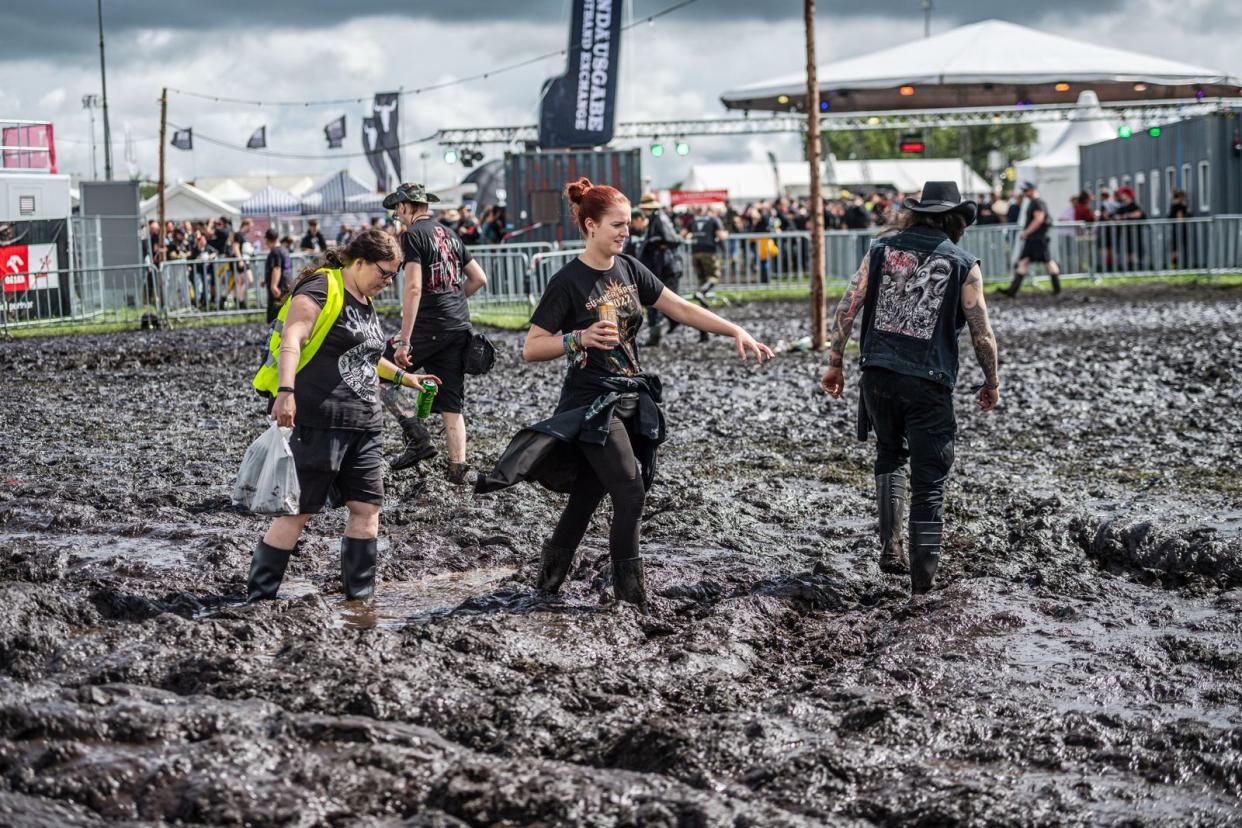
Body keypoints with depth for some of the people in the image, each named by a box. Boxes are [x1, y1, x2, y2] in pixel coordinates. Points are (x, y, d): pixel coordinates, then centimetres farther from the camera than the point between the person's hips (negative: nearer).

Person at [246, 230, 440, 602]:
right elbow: (291, 338, -21)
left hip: (364, 425, 9)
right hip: (319, 422, -9)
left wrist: (404, 377, 37)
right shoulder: (321, 289, -8)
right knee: (299, 510, -5)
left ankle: (360, 598, 15)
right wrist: (285, 391, -33)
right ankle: (258, 596, 2)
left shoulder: (365, 303, 20)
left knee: (367, 508, 6)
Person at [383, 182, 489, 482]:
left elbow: (413, 288, -17)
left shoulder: (413, 235, -7)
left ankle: (418, 437, -6)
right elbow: (479, 279, 21)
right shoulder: (450, 234, 16)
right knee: (451, 404, 10)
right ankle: (457, 466, 6)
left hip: (428, 328, -7)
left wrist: (404, 341, -19)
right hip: (460, 328, 7)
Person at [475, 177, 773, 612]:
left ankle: (550, 574, 24)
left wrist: (736, 332, -3)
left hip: (630, 398, 6)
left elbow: (681, 308, 6)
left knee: (588, 495, 9)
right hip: (591, 401, -6)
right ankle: (630, 587, 1)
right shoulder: (568, 283, -12)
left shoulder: (629, 269, 6)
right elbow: (531, 348, -12)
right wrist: (581, 338, -26)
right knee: (630, 491, -13)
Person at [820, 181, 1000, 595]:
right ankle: (922, 575, 5)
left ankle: (890, 547, 15)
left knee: (890, 454, 25)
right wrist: (991, 383, 13)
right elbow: (982, 334, -1)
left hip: (878, 374, 3)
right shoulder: (963, 265, -1)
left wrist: (835, 363, 11)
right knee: (929, 480, 4)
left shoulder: (882, 249, 7)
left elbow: (846, 308, 4)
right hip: (929, 382, -3)